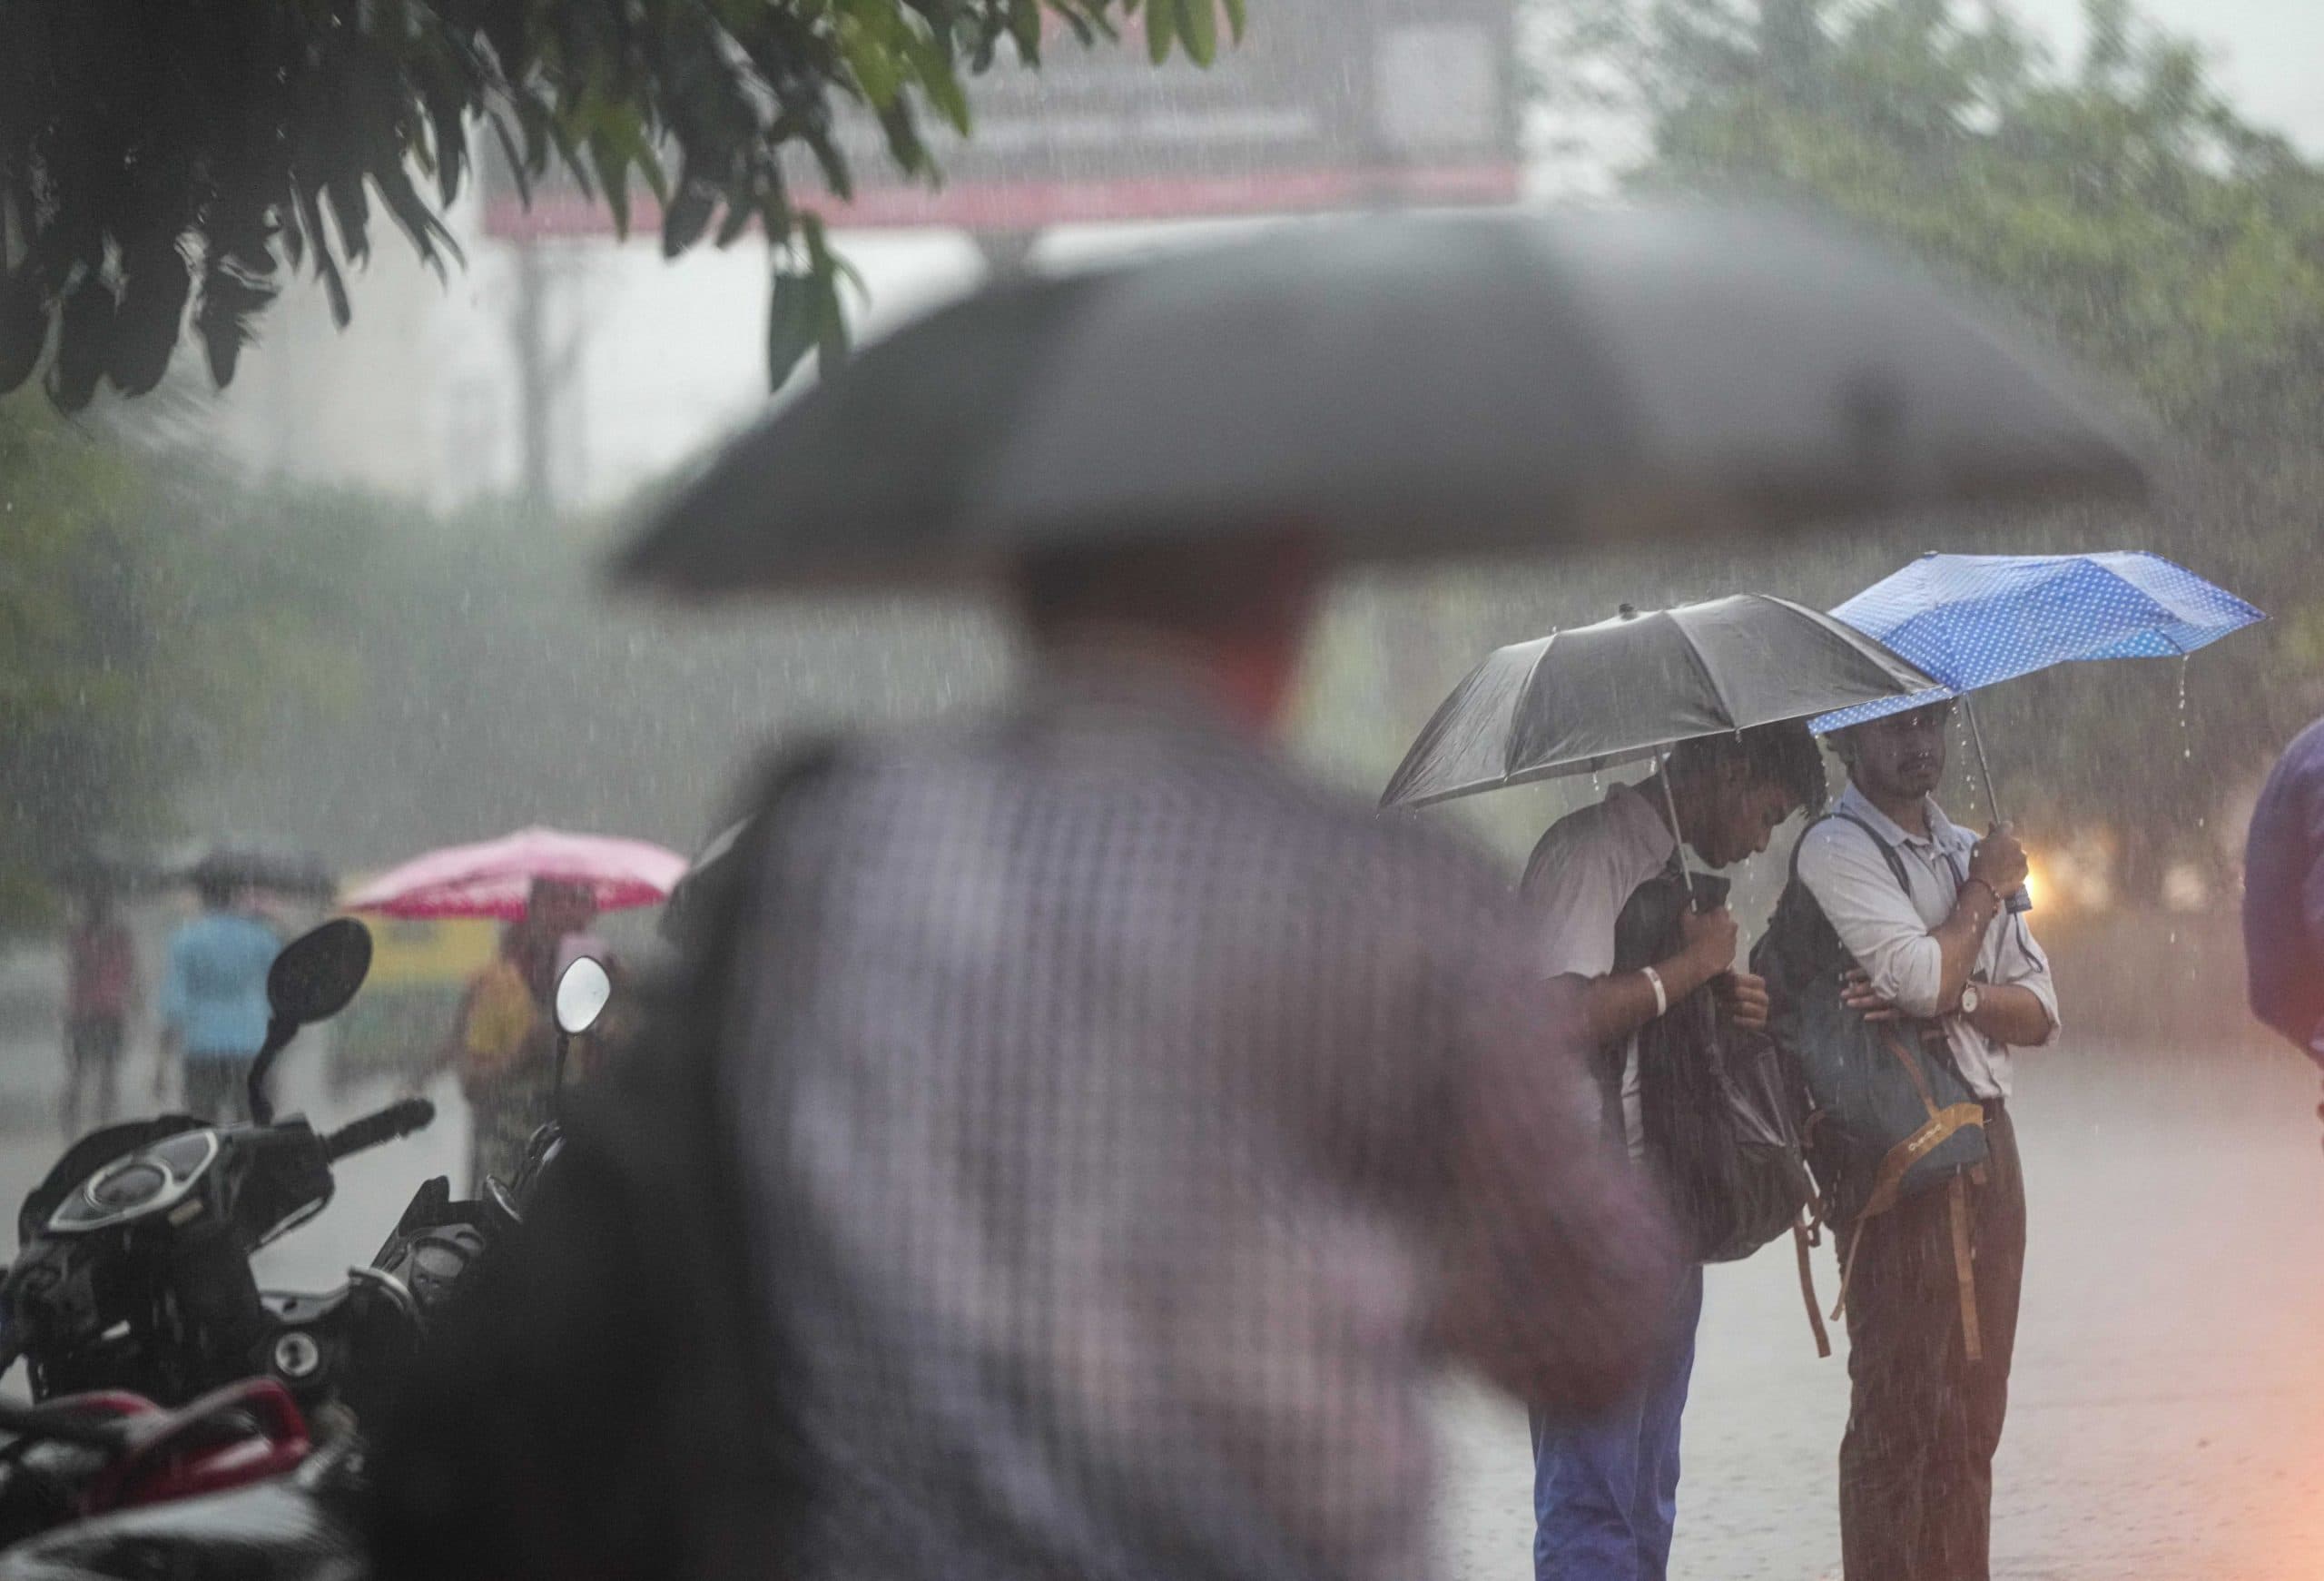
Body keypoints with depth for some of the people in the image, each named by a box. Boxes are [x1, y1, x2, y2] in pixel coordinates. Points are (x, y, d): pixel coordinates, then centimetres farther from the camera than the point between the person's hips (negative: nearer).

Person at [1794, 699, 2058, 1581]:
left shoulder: (1969, 850, 17)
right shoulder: (1837, 850, -5)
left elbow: (2039, 1012, 9)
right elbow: (1924, 974, -19)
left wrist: (1953, 996, -11)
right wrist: (1985, 890, -3)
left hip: (1986, 1142, 7)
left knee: (1973, 1410, 8)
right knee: (1903, 1409, -8)